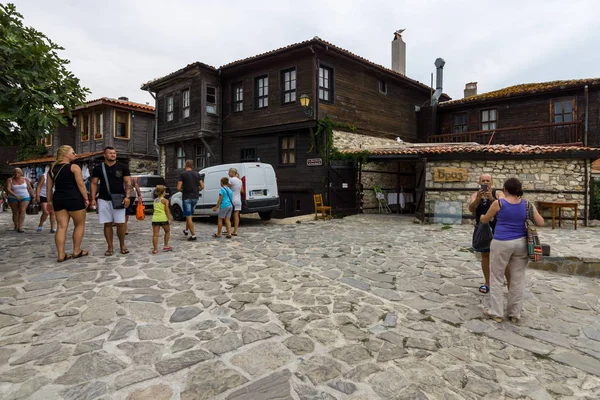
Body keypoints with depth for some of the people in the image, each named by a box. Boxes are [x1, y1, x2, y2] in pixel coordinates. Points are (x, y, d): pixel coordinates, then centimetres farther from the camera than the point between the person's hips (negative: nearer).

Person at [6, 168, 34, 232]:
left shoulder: (25, 180, -2)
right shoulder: (9, 180, -6)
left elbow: (30, 189, 4)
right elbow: (8, 189, -16)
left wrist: (33, 197, 2)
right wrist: (15, 195, -30)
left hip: (25, 198, -1)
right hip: (13, 199, 1)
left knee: (22, 211, -15)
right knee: (15, 213, 6)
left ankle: (20, 227, -18)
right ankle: (16, 226, 24)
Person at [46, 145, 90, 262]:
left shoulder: (52, 169, 13)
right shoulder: (74, 167, -6)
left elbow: (49, 187, 13)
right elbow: (81, 185, -11)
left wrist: (49, 201, 17)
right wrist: (86, 198, -7)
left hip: (58, 199, 6)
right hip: (74, 199, -6)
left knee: (62, 227, 6)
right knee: (80, 225, 9)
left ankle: (61, 254, 4)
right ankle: (76, 251, 13)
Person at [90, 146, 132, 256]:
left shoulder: (123, 167, 4)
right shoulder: (98, 168, 7)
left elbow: (128, 182, 2)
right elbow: (94, 184, 8)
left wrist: (127, 196, -10)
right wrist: (93, 199, 0)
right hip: (104, 200, 1)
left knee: (120, 223, -2)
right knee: (107, 224, 5)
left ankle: (122, 246, 13)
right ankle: (110, 247, 13)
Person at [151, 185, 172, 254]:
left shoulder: (155, 200, 14)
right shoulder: (165, 200, -3)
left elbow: (156, 209, 16)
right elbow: (167, 211, -9)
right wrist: (169, 219, -7)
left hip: (155, 219, 4)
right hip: (163, 218, -4)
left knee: (155, 234, 3)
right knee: (167, 231, 18)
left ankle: (155, 249, 2)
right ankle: (166, 246, 19)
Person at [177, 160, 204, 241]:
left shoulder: (182, 174, -8)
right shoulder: (197, 174, 5)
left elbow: (178, 188, -12)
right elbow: (202, 187, 6)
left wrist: (182, 191, 8)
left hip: (187, 197, -5)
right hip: (195, 197, 5)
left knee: (188, 217, -1)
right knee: (189, 215, 23)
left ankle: (193, 235, -3)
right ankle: (186, 230, 36)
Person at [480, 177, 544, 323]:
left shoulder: (498, 203, -8)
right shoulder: (527, 204, 0)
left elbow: (484, 220, 5)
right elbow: (541, 223, 4)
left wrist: (482, 216, 27)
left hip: (502, 243, -3)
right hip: (521, 243, 4)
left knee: (496, 278, 8)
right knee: (518, 279, 11)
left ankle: (496, 313, 12)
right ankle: (515, 314, 20)